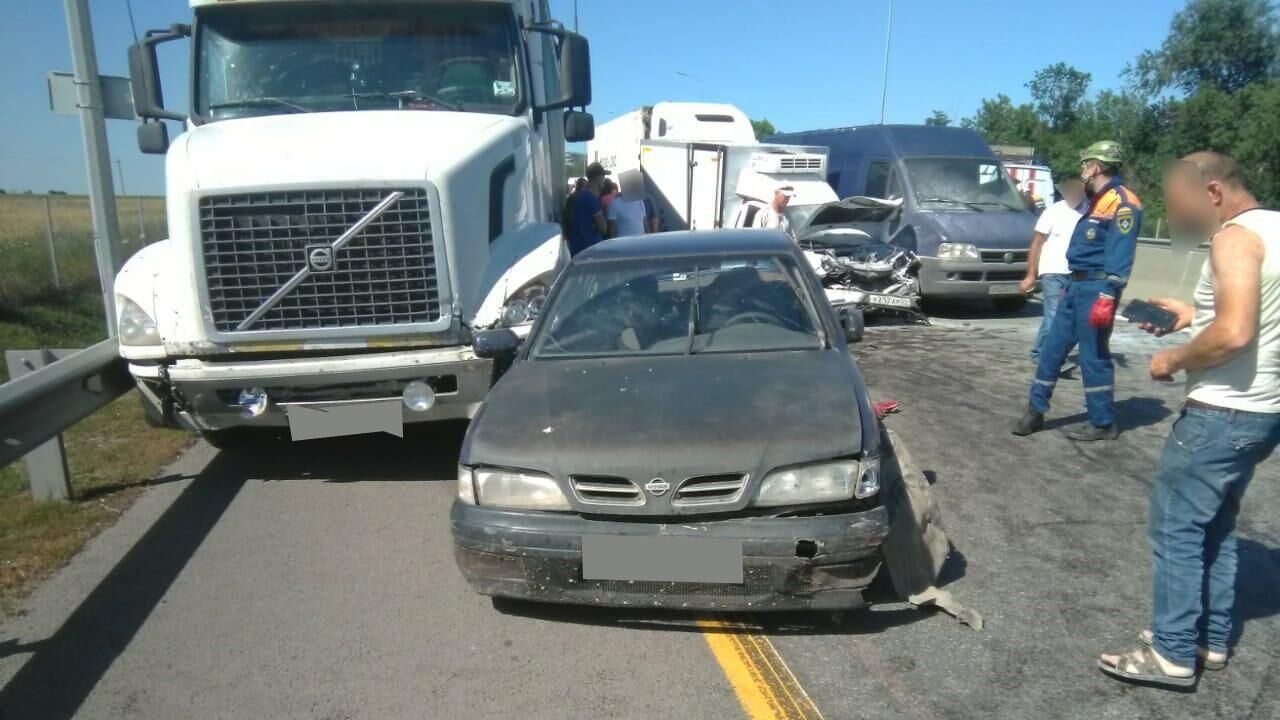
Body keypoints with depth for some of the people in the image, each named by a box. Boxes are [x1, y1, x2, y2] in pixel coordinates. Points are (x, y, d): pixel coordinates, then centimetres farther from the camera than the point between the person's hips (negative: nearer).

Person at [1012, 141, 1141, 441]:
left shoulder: (1122, 203, -13)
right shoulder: (1098, 200, 18)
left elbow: (1119, 257, -20)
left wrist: (1106, 298, -25)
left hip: (1096, 287, -9)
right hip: (1077, 285, 9)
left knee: (1093, 356, -2)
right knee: (1052, 348, 10)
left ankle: (1103, 423, 10)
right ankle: (1035, 411, 18)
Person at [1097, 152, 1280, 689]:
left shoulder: (1236, 238, -18)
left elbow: (1233, 334, -28)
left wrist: (1175, 360, -13)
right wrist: (1194, 316, 15)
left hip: (1222, 414, -10)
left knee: (1175, 528, 0)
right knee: (1214, 527, 18)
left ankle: (1173, 654, 9)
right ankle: (1211, 641, 28)